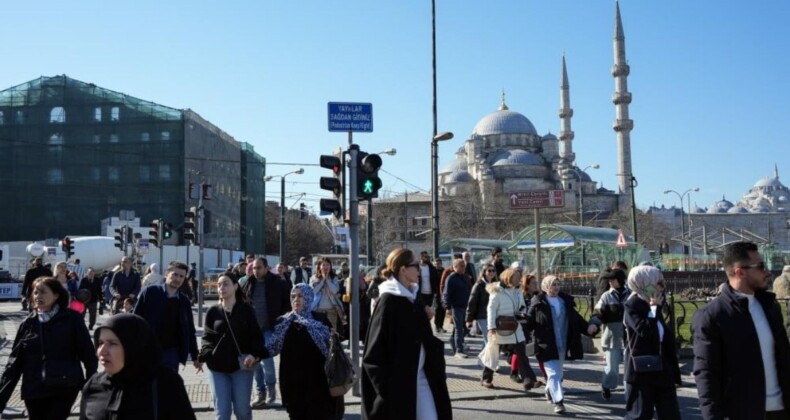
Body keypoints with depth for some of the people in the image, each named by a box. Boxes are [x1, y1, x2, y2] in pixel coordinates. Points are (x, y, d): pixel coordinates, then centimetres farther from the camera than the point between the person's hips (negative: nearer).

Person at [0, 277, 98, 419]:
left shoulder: (71, 319, -4)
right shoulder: (28, 324, 5)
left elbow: (87, 354, -3)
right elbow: (14, 362, 6)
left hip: (64, 389, -3)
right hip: (33, 391, 4)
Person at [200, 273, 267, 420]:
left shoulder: (246, 310, -1)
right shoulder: (213, 311, 4)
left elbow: (256, 336, -1)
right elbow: (208, 337, 8)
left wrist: (254, 354, -18)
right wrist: (204, 355, -10)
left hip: (241, 365, -1)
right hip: (217, 367, 1)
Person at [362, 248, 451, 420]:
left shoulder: (414, 297, 9)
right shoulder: (388, 301, -13)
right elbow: (375, 351, -15)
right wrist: (385, 384, -19)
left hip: (421, 376, 7)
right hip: (396, 379, -7)